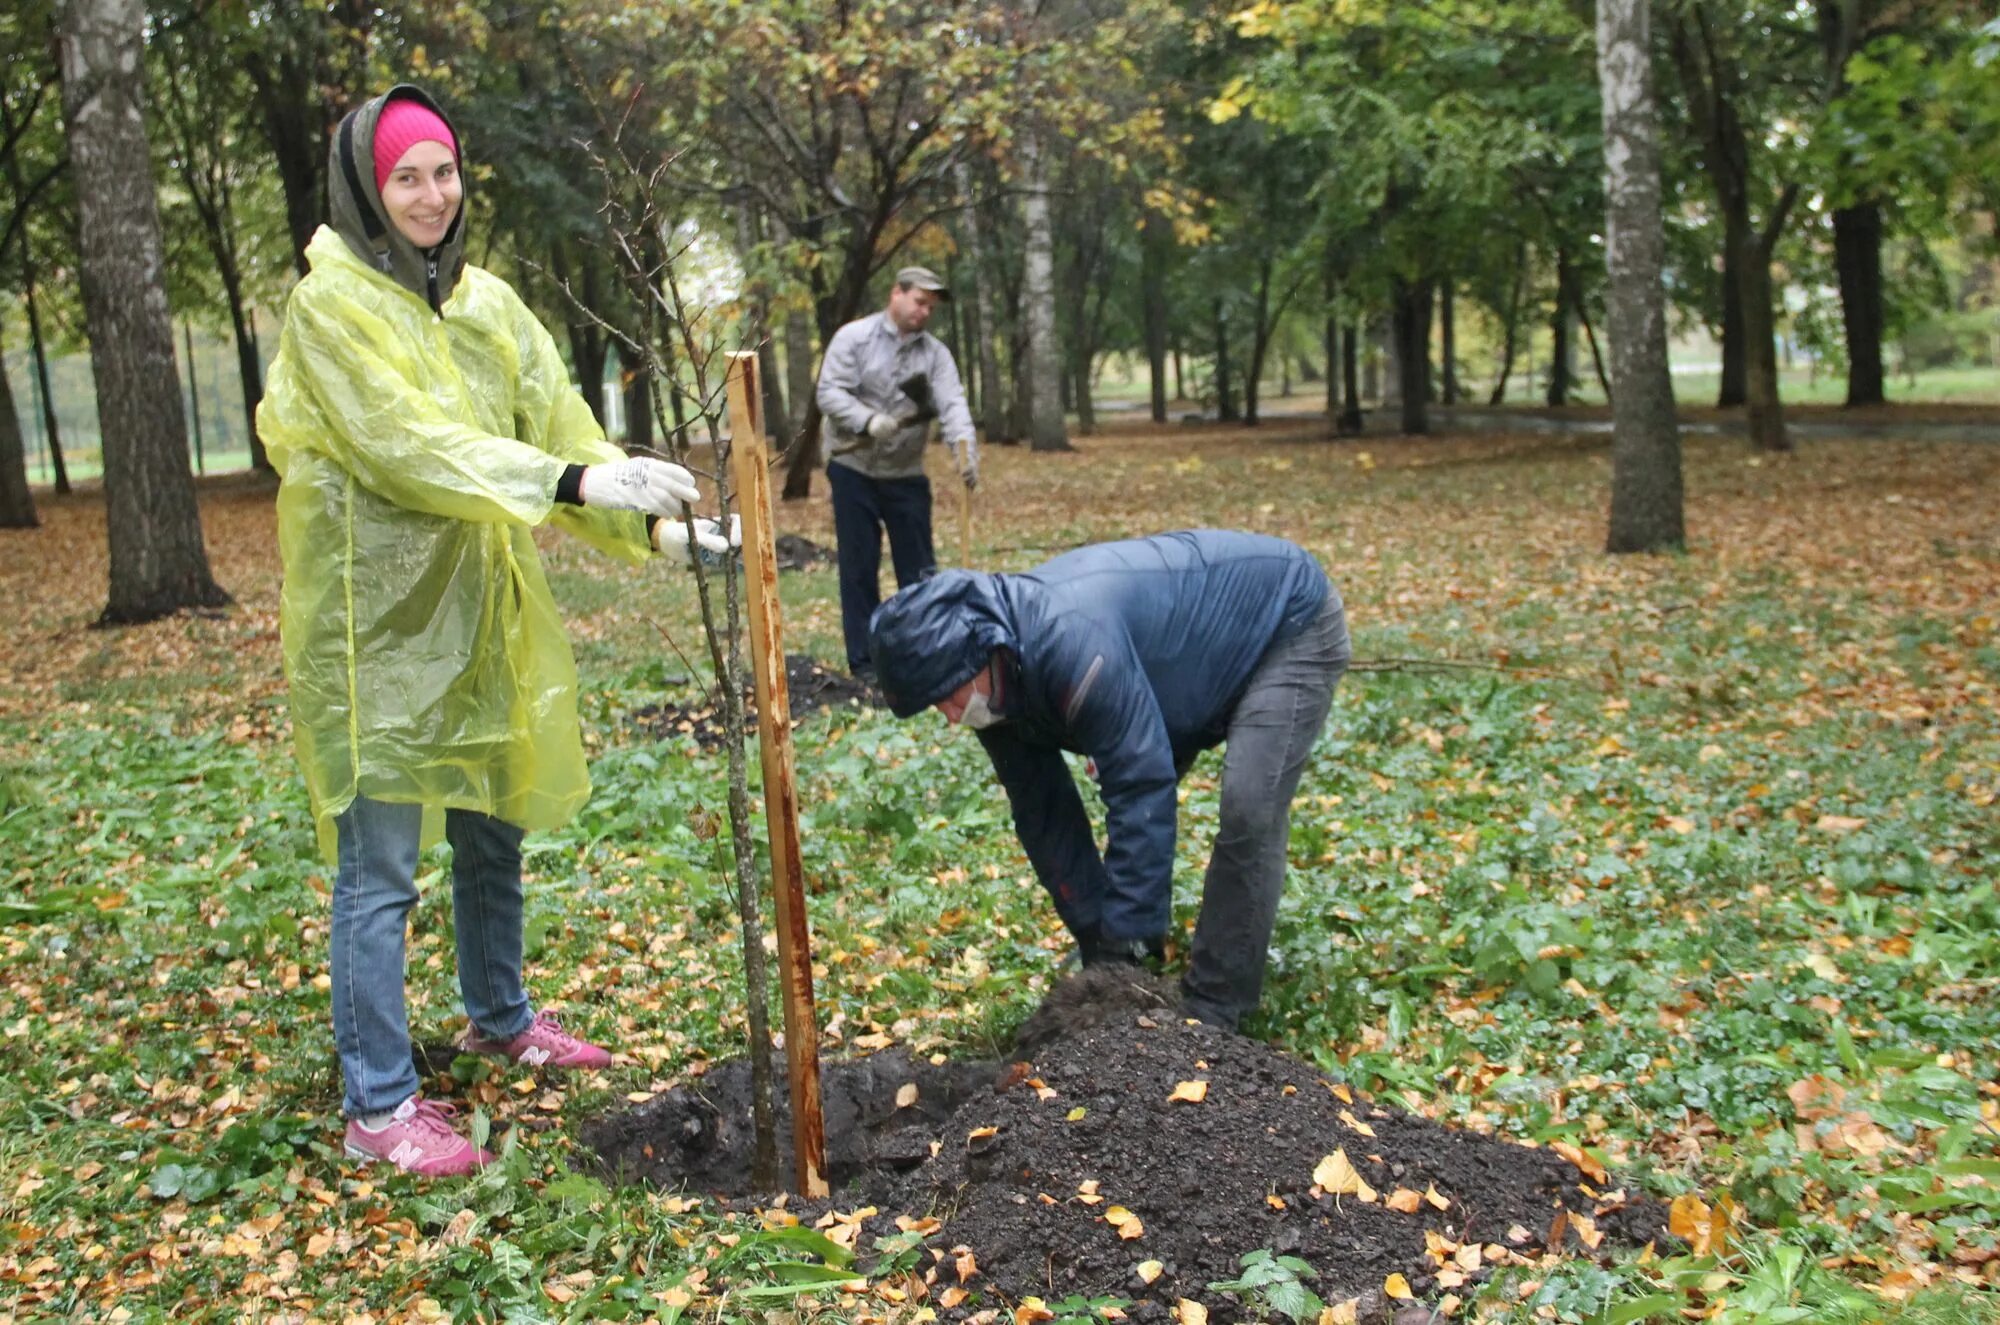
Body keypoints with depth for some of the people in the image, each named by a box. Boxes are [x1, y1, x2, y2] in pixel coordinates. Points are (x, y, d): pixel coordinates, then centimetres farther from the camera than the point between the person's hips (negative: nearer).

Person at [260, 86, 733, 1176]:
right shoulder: (330, 305, -10)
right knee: (379, 864, -3)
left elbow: (558, 423, 3)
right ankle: (376, 1106, 7)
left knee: (493, 829, 19)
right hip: (376, 612, -7)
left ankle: (499, 1019, 39)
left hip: (479, 606, 7)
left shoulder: (487, 303, 10)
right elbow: (409, 446, -22)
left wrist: (651, 522, -13)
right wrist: (579, 483, -31)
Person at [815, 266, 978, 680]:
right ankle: (864, 659, 11)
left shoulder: (935, 352, 2)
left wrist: (964, 447, -29)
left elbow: (952, 404, -11)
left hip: (907, 474, 3)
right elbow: (830, 393, -11)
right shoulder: (854, 337, -5)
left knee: (919, 569, 6)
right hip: (853, 469, -3)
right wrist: (868, 421, -27)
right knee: (859, 568, 3)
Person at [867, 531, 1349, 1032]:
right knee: (1131, 790, 7)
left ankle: (1211, 1013, -11)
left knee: (1247, 810, -21)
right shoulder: (995, 687, -11)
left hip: (1292, 620, -8)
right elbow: (1045, 817, -4)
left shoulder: (1071, 643, -40)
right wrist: (1098, 946, -6)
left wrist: (1129, 949, -32)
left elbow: (1144, 789, -38)